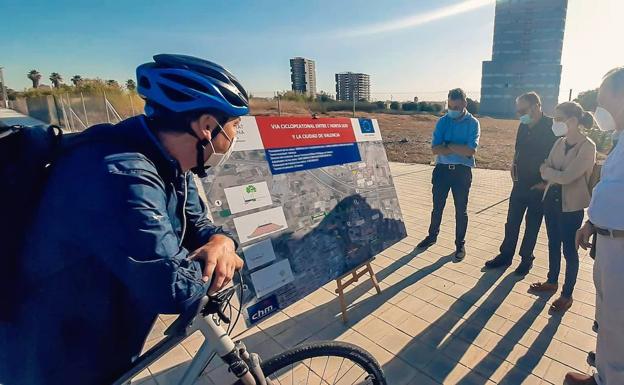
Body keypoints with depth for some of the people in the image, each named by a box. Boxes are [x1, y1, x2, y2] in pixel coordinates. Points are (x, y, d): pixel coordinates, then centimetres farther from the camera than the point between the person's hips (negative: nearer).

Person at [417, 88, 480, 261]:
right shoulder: (443, 121, 2)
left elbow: (471, 150, -16)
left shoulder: (473, 123, -3)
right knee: (437, 207, 13)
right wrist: (459, 149, -16)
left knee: (461, 210, 8)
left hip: (462, 171, -2)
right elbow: (435, 149, -9)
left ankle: (460, 244, 22)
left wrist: (448, 145, -13)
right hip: (442, 169, 2)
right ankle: (432, 236, 33)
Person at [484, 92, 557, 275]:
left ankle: (526, 259, 23)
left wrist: (546, 182, -14)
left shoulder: (551, 127, -14)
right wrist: (515, 165, 4)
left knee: (532, 225, 8)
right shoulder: (524, 126, 4)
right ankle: (505, 256, 22)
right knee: (512, 222, 10)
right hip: (520, 183, 5)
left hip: (538, 187, -5)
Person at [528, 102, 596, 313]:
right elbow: (544, 172, 4)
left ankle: (567, 295, 20)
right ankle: (552, 282, 36)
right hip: (552, 199, 7)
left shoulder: (587, 147, -16)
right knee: (553, 244, 18)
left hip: (571, 206, -6)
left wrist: (549, 171, -5)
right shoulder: (559, 142, 5)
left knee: (569, 250, 5)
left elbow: (567, 177, -22)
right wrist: (557, 175, -14)